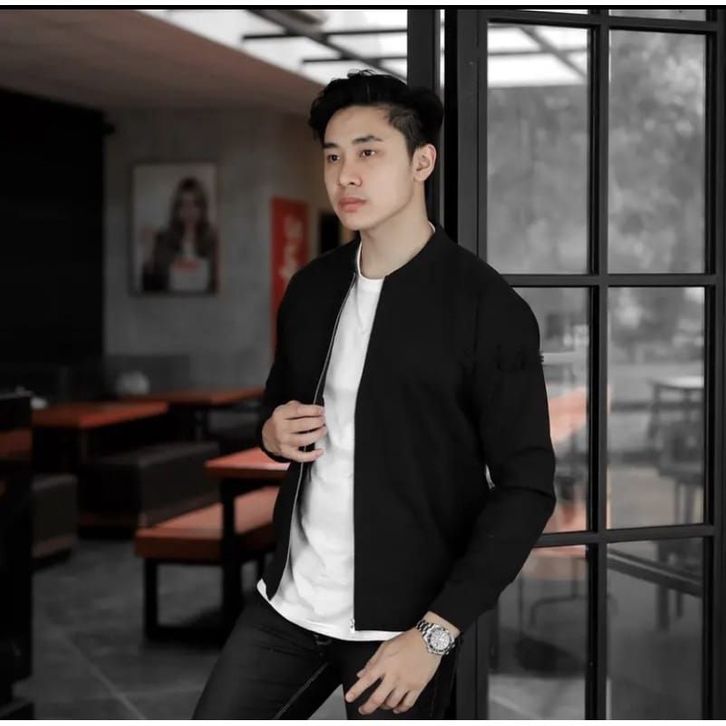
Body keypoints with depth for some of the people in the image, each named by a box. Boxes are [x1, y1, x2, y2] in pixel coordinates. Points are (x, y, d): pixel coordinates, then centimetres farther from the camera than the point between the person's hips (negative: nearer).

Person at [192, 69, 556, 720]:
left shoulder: (489, 308, -12)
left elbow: (526, 487, -13)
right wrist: (272, 434, -3)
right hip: (289, 600, 5)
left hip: (403, 622, -5)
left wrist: (436, 631, -18)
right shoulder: (311, 288, 6)